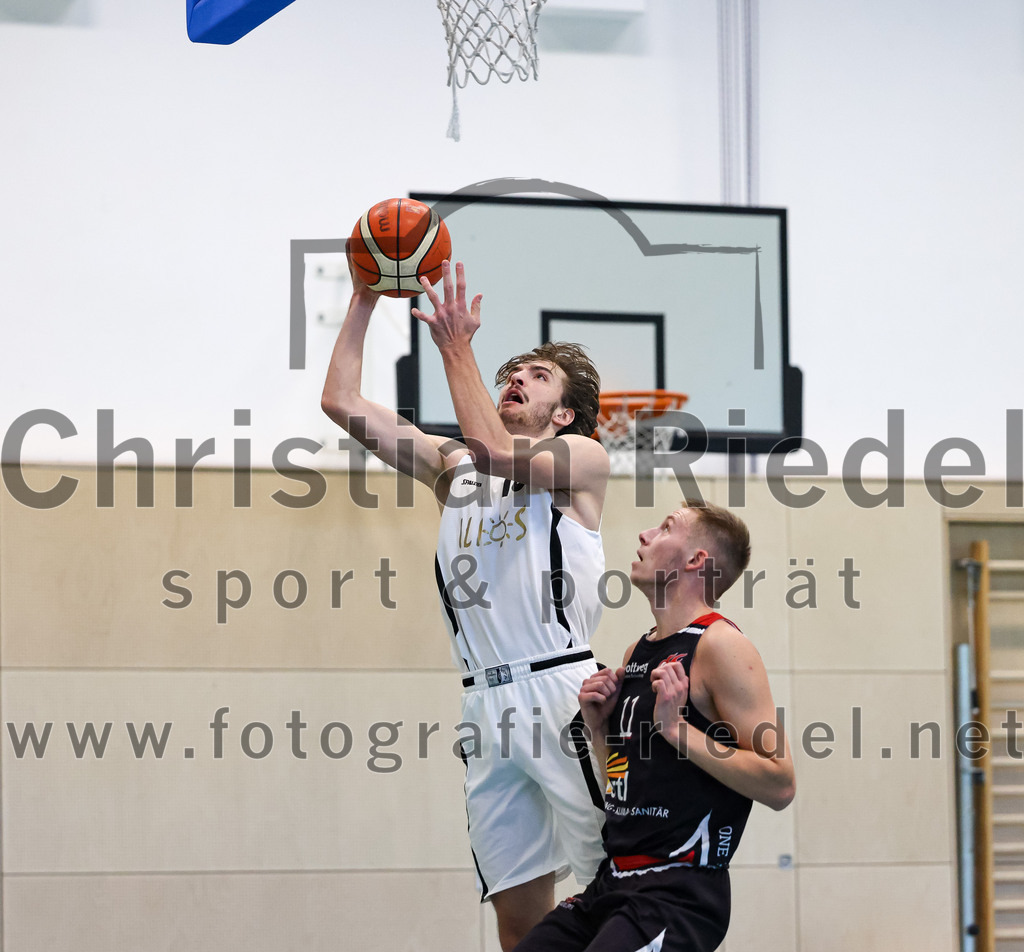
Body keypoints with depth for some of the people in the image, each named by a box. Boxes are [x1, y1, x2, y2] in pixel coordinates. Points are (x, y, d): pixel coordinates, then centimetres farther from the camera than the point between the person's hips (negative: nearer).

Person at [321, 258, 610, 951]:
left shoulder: (581, 456, 7)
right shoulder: (455, 466, 23)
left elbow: (495, 452, -13)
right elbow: (342, 402, 19)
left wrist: (458, 349, -9)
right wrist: (364, 299, 15)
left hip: (561, 692, -5)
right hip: (489, 705, 5)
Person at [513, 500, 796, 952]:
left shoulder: (718, 645, -10)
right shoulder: (637, 653, 15)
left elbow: (779, 785, -16)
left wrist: (676, 727, -19)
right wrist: (598, 726, 7)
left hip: (679, 894, -8)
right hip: (613, 882, 8)